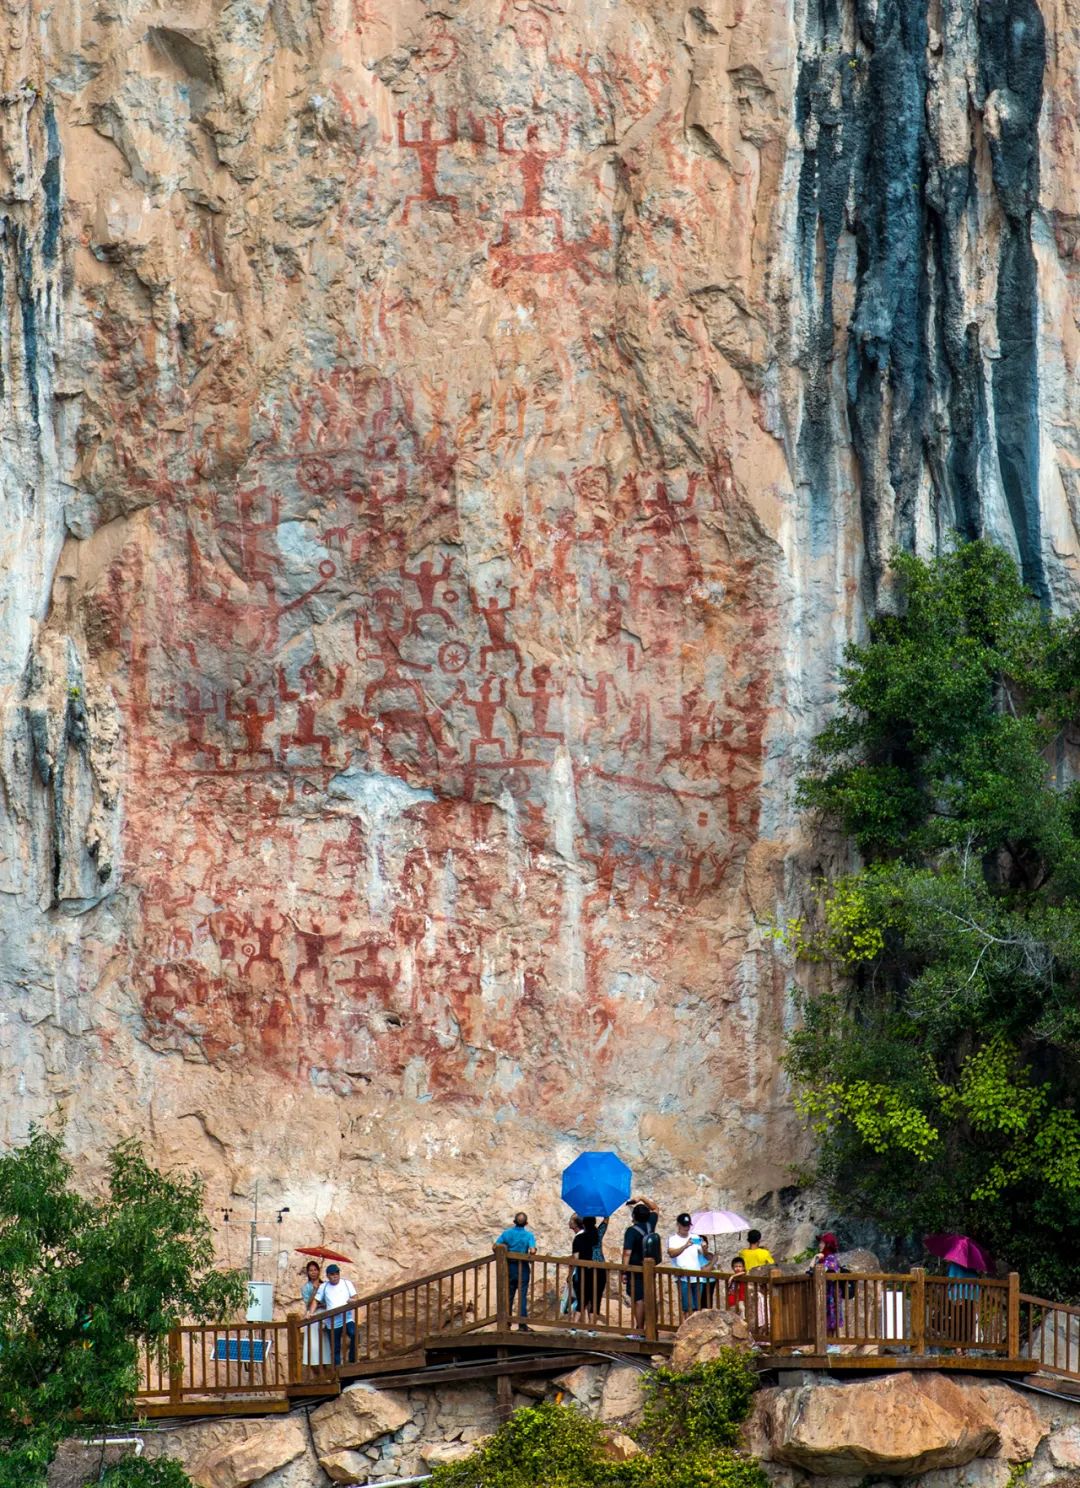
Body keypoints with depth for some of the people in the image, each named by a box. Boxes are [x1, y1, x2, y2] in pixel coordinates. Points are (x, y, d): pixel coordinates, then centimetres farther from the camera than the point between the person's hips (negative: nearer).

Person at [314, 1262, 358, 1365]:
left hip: (347, 1318, -2)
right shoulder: (324, 1287, 8)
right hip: (332, 1322, 2)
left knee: (354, 1335, -28)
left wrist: (352, 1301, -15)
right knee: (335, 1349, 3)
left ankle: (351, 1360, -16)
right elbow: (316, 1301, 8)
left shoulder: (347, 1283, 6)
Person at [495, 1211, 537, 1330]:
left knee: (508, 1295, 11)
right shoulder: (529, 1235, -10)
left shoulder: (507, 1233, -3)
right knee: (522, 1296, 1)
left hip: (509, 1266, 2)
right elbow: (532, 1251, -20)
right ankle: (522, 1324, -1)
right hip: (523, 1268, -2)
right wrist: (530, 1255, 2)